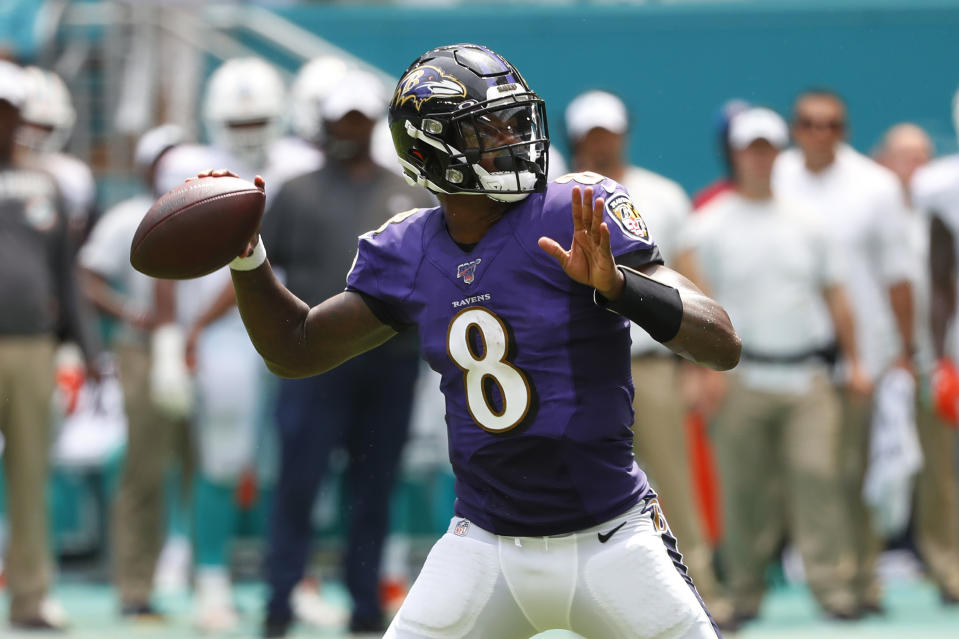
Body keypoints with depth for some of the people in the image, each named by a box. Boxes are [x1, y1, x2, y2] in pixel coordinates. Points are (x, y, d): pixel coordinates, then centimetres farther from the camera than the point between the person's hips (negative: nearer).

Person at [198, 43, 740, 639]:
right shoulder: (408, 252, 2)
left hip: (609, 540, -3)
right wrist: (247, 256, 0)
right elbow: (297, 350, 16)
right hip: (486, 547, 3)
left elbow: (723, 346, -17)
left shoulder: (580, 213, -11)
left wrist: (616, 284, -33)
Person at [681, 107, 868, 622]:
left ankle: (831, 585, -11)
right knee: (743, 486, -2)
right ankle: (744, 592, 8)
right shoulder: (709, 226, 2)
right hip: (742, 379, -2)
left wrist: (854, 362, 15)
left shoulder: (805, 222, 14)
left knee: (817, 474, -10)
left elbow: (835, 297, 19)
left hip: (806, 376, 2)